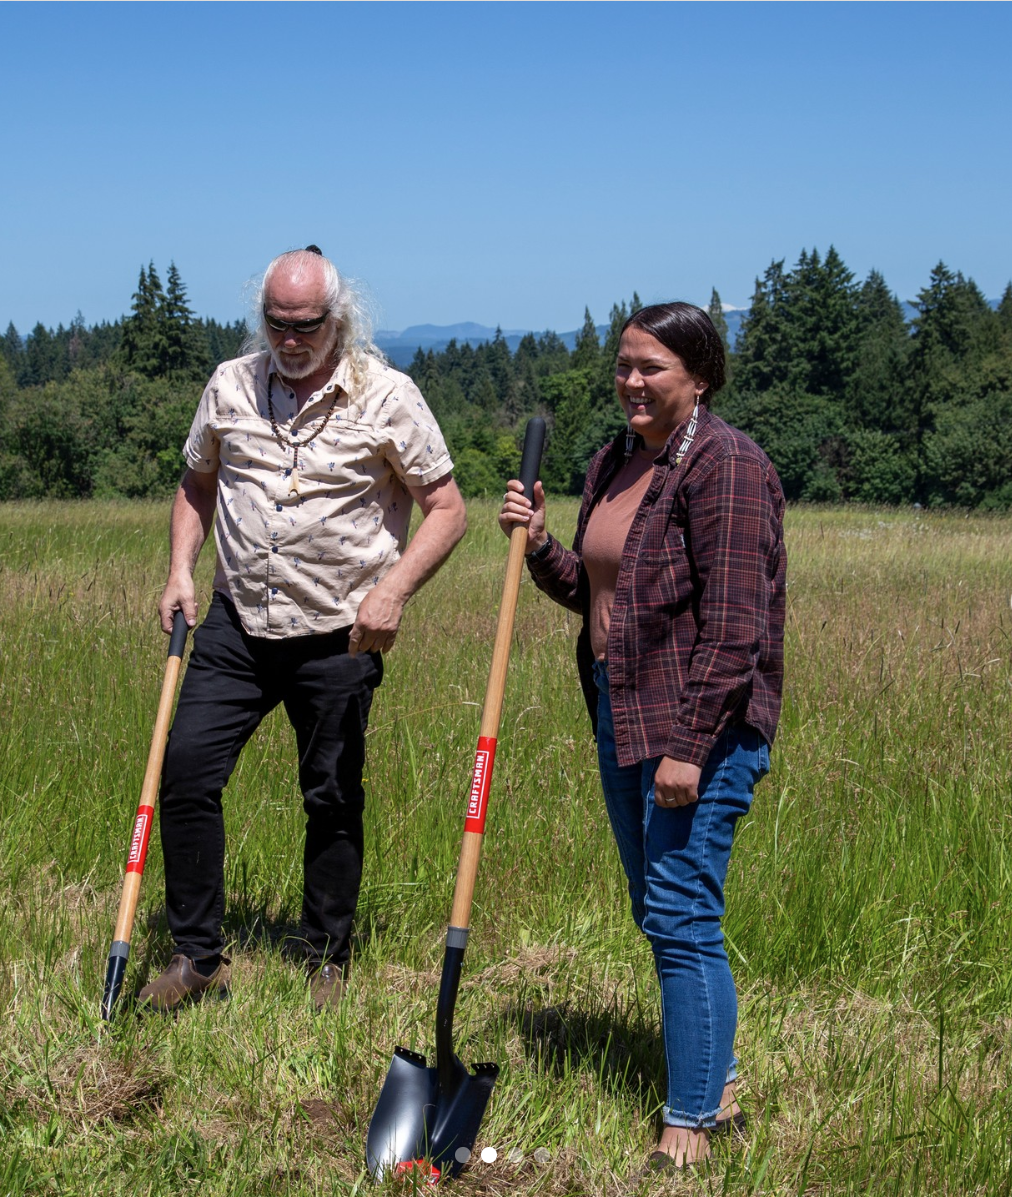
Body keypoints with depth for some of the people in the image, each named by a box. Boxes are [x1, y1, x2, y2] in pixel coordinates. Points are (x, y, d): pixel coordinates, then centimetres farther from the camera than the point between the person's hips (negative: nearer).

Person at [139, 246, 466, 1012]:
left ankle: (327, 963, 22)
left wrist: (393, 590, -17)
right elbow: (196, 484, 19)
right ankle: (198, 956, 8)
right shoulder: (231, 386, 5)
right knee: (186, 769, -5)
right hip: (237, 624, 3)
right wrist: (181, 569, 4)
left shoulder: (387, 397, -6)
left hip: (339, 636, -3)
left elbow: (446, 509, -4)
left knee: (333, 800, 6)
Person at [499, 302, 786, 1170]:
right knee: (660, 913, 15)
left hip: (702, 724, -9)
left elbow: (733, 623, -19)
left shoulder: (725, 465, -14)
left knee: (681, 919, -7)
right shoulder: (614, 463, 14)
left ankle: (690, 1124, 2)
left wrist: (690, 744, -21)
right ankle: (718, 1088, 29)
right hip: (622, 713, 9)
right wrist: (539, 545, 3)